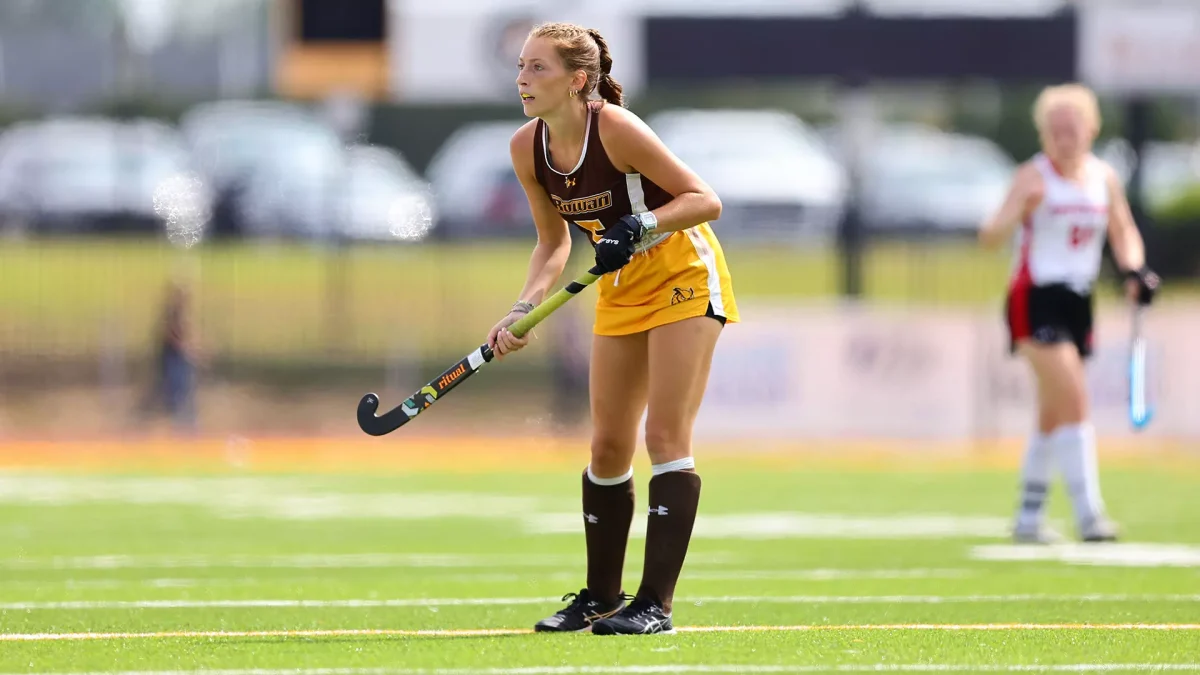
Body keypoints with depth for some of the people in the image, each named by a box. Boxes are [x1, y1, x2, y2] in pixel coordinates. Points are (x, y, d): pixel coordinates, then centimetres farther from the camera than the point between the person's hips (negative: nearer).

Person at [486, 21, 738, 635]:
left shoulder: (616, 130, -28)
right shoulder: (527, 149, -9)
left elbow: (705, 199, -23)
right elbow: (554, 242, 4)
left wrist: (642, 227, -38)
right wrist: (524, 309, -10)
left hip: (684, 277, -7)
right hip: (620, 291, 7)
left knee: (666, 435, -12)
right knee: (607, 446, 7)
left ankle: (656, 602, -11)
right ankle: (601, 596, 19)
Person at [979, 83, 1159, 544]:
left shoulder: (1104, 177, 6)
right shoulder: (1034, 177, -10)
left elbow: (1123, 233, 19)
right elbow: (990, 237, -18)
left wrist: (1134, 270, -1)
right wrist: (1018, 209, -37)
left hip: (1078, 301, 6)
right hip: (1036, 301, -6)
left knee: (1053, 416, 13)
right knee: (1074, 401, -18)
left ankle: (1028, 519, 23)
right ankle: (1088, 514, -21)